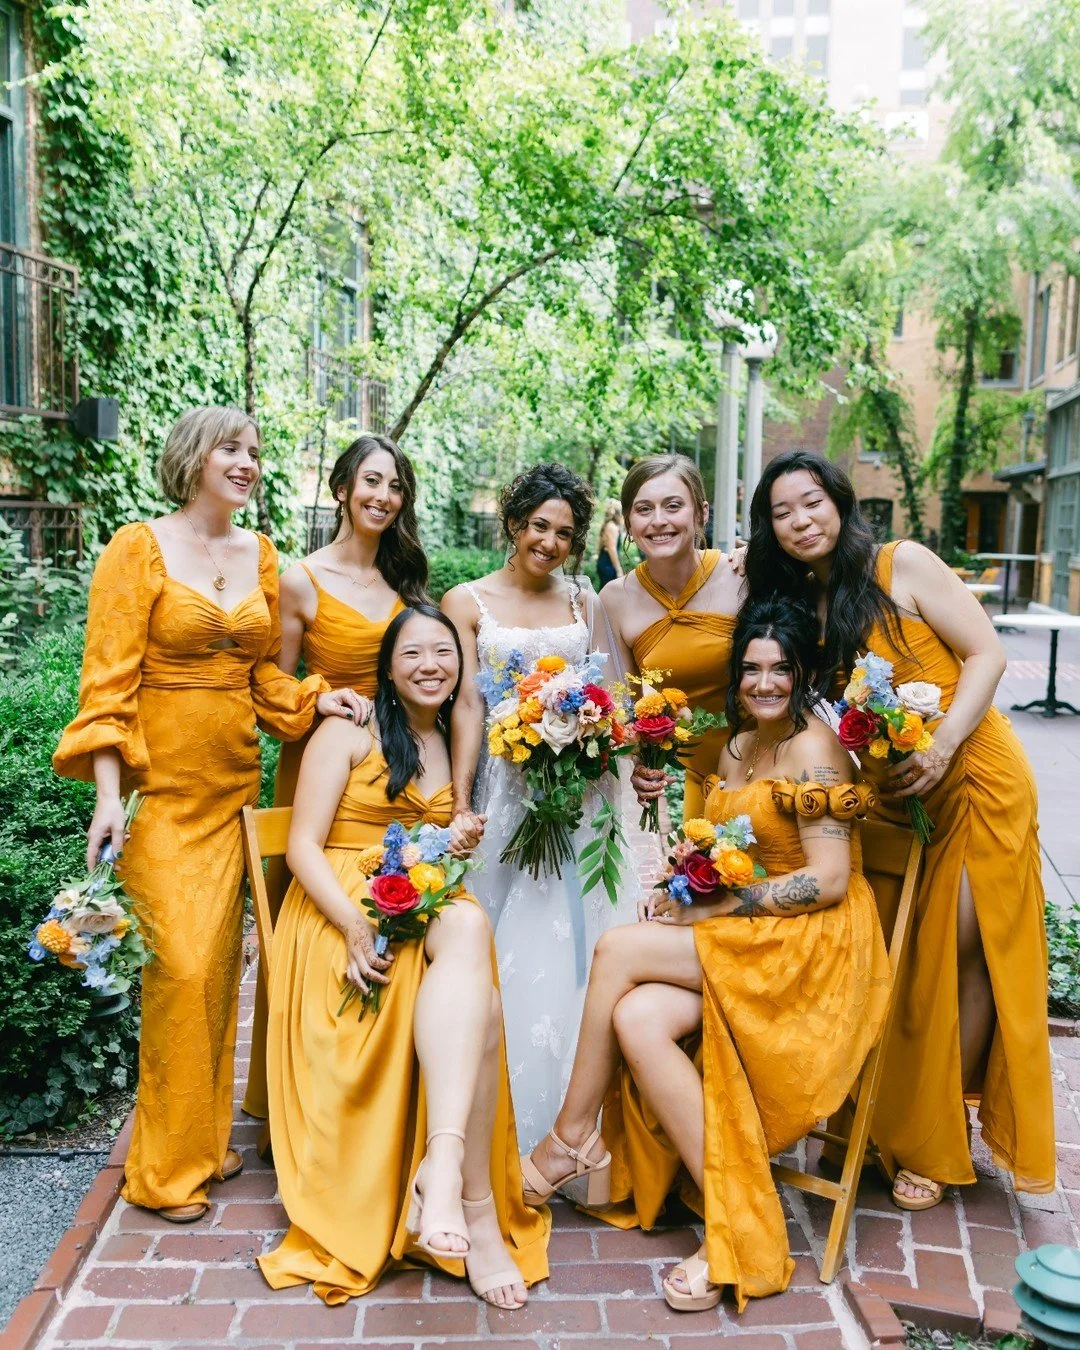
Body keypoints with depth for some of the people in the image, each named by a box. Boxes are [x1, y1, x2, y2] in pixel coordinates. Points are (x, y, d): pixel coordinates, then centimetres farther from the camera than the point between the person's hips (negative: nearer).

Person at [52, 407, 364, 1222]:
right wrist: (109, 795, -18)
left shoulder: (260, 554, 10)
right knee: (180, 965, -7)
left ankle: (208, 1139, 26)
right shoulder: (139, 548, -6)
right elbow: (108, 680, -10)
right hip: (161, 785, -5)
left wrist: (317, 700, -3)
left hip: (234, 782, 6)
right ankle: (167, 1166, 11)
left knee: (220, 962, 11)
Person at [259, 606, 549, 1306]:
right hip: (340, 913, -5)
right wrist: (356, 924, -24)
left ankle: (443, 1168, -44)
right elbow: (303, 846, -7)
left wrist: (461, 845, 3)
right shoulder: (348, 734, 1)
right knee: (472, 928, -36)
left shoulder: (455, 747, 20)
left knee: (468, 927, -35)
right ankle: (476, 1204, -41)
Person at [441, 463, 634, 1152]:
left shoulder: (585, 603, 13)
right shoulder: (468, 601, 4)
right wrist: (460, 803, -13)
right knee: (505, 945, 0)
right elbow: (467, 706, -4)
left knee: (568, 936, 2)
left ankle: (571, 1117, 13)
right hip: (503, 790, -2)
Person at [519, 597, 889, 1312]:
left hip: (813, 948, -7)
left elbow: (829, 879, -17)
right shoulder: (737, 747, 15)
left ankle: (570, 1141, -3)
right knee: (638, 1021, -22)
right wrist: (685, 891, -1)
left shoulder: (813, 746, -10)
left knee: (619, 948, -20)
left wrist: (710, 909, -16)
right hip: (746, 946, 8)